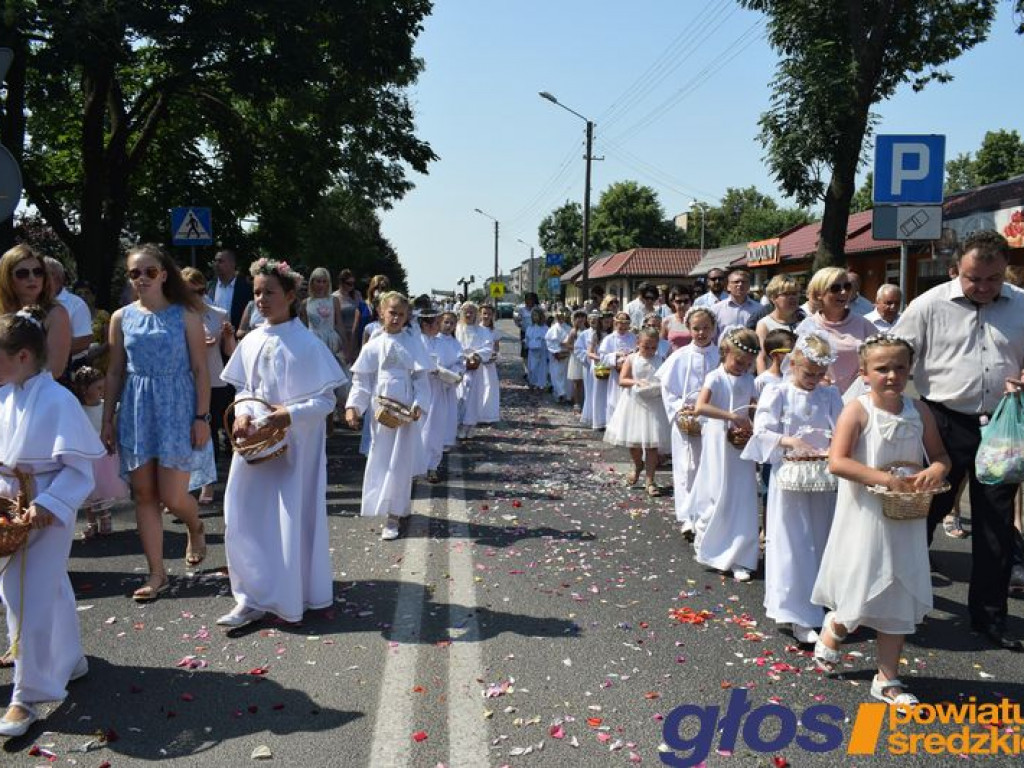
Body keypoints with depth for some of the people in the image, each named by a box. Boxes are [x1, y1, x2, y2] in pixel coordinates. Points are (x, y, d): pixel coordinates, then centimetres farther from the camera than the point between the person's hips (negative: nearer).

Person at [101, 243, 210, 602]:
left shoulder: (185, 315, -3)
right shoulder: (121, 318, 6)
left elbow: (201, 370, -4)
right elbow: (115, 373, 10)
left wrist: (202, 417, -9)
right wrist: (107, 420, 8)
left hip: (176, 410, -3)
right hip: (136, 412, 4)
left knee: (171, 496, -4)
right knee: (144, 495, 6)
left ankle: (196, 528, 32)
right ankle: (157, 574, 17)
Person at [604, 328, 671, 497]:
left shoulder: (661, 361, 1)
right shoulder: (631, 359, -1)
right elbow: (622, 380, -6)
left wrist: (661, 387, -19)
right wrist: (637, 382, -21)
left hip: (654, 405, -1)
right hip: (634, 402, 1)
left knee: (651, 443, -1)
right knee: (632, 441, 11)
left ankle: (650, 480, 7)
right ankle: (638, 466, 41)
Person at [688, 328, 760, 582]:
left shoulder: (748, 380, 8)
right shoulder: (715, 377, -8)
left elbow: (752, 411, 16)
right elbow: (699, 407, -24)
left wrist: (750, 427, -7)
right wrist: (733, 416, -28)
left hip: (741, 447, 5)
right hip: (718, 445, -5)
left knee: (743, 501, 1)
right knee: (717, 497, -1)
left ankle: (739, 559, 7)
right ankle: (705, 545, 23)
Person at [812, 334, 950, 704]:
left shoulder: (919, 411, 2)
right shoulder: (857, 410, -13)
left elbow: (941, 456, 10)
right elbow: (837, 462, -21)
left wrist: (935, 472, -13)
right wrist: (885, 478, -26)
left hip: (905, 521, 5)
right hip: (865, 517, -5)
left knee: (898, 597, 10)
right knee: (862, 596, 2)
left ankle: (887, 678, 23)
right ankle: (834, 627, 37)